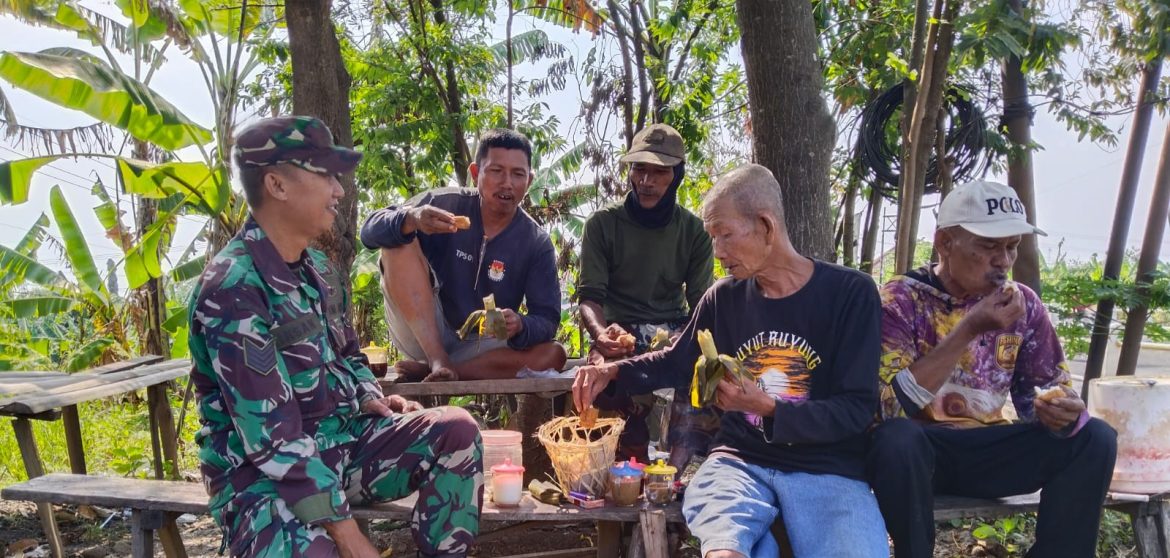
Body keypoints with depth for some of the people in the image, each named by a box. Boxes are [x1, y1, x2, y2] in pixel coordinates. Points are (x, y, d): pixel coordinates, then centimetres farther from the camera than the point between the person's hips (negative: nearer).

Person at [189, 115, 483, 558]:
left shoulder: (319, 270, 7)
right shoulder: (233, 288, -21)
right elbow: (271, 436, -25)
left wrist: (373, 401, 0)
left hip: (340, 442, 8)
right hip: (266, 475, -8)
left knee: (456, 429, -7)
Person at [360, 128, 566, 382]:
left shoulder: (537, 244, -6)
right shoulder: (445, 203, -8)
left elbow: (547, 320, -10)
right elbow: (370, 231, -15)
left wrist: (519, 326, -34)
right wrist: (411, 220, -37)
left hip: (481, 349, 1)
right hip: (424, 337, -1)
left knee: (553, 355, -25)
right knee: (399, 242, -20)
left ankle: (428, 370, -20)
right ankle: (437, 360, -26)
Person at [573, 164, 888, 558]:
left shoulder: (850, 293, -4)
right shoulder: (724, 297, 7)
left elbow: (857, 409, -6)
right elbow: (676, 363, 21)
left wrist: (769, 408, -18)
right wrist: (613, 372, 4)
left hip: (826, 469, 0)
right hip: (741, 460, 1)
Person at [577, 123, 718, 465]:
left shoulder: (693, 231, 9)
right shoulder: (603, 224, 3)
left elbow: (701, 302, 5)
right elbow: (589, 296, -3)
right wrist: (601, 332, -26)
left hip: (676, 330, 2)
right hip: (620, 331, -2)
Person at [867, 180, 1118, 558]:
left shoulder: (1023, 303, 2)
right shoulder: (899, 299, -13)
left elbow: (1041, 392, 8)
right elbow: (894, 406, -24)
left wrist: (1062, 412, -17)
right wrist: (969, 330, -28)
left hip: (988, 450, 5)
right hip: (919, 449, -5)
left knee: (1094, 438, -11)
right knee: (896, 438, -36)